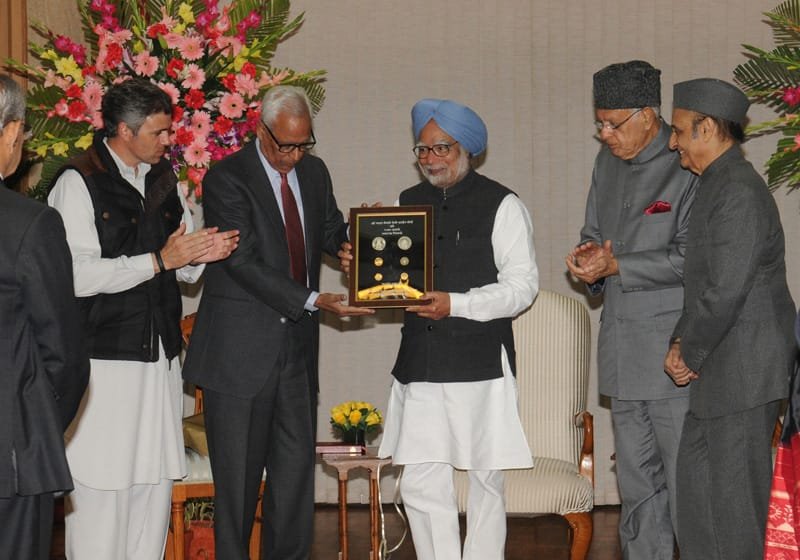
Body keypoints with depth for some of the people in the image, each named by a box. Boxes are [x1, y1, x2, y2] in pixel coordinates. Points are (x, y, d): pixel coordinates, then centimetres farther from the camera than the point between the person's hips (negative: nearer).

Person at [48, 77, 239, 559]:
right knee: (101, 486, -4)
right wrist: (160, 260, -15)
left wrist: (203, 254, -2)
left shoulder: (165, 180, 14)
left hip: (161, 357, 7)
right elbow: (78, 276, -17)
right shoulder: (78, 182, -8)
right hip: (105, 360, -7)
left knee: (157, 481, 9)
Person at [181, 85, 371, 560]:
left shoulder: (314, 172, 9)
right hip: (242, 349, -6)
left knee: (297, 466, 9)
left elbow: (330, 235, 18)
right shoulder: (227, 179, -12)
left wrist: (355, 232, -7)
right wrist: (313, 300, -23)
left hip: (297, 345, 6)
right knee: (239, 472, 3)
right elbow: (244, 262, -18)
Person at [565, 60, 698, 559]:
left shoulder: (689, 167, -13)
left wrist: (615, 266, -16)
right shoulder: (609, 162, 12)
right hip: (622, 349, 8)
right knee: (637, 480, 14)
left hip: (673, 353, -8)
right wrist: (589, 259, -1)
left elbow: (689, 259, -17)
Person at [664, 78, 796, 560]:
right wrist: (683, 344, 7)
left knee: (735, 489, -2)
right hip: (720, 371, 10)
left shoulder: (739, 192, -18)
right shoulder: (716, 185, 14)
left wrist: (689, 353, -10)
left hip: (743, 372, -10)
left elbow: (726, 291, -22)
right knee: (697, 472, 15)